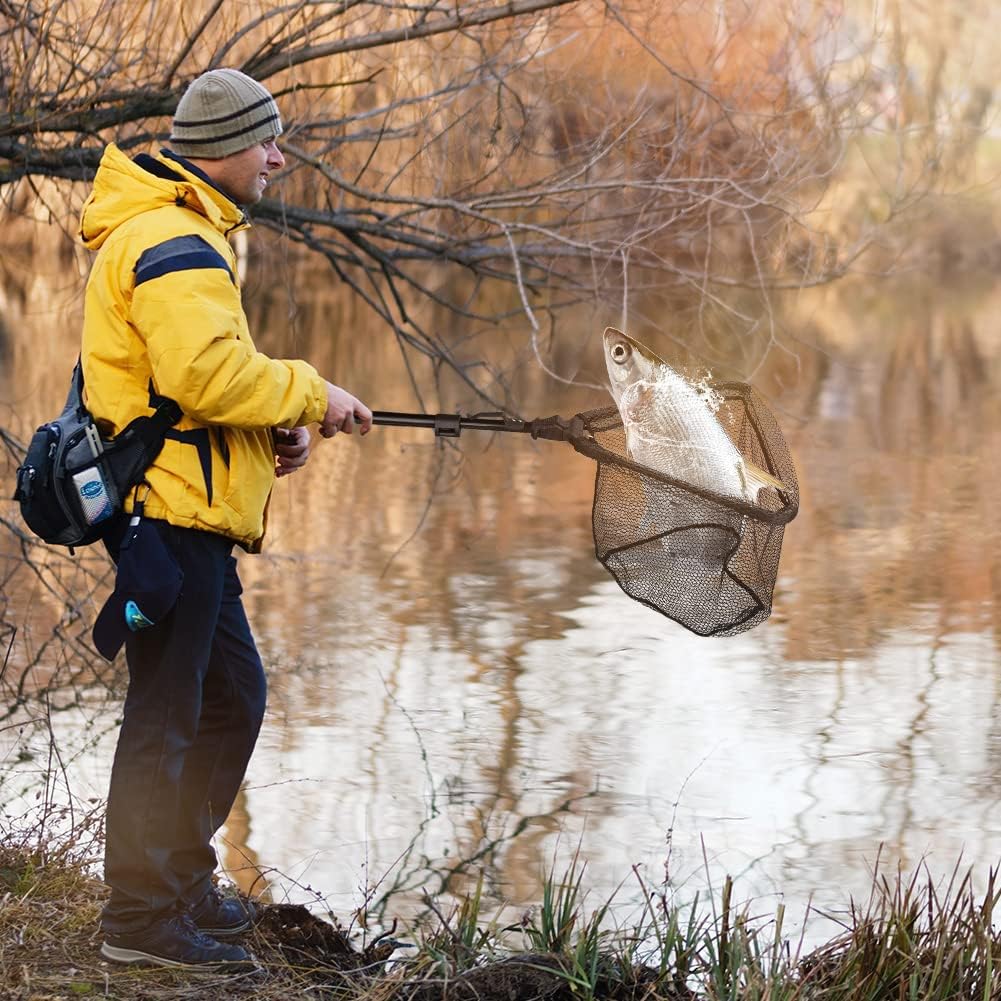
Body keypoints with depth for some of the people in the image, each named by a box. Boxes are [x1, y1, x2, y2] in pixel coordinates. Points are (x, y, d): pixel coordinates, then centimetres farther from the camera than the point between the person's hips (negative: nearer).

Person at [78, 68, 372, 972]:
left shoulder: (190, 234, 20)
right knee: (167, 712, -6)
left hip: (190, 514, 11)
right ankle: (142, 917, 1)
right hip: (170, 512, -11)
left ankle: (182, 878, 29)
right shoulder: (172, 243, -16)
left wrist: (277, 421, 8)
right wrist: (307, 394, -14)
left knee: (233, 694, 19)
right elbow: (205, 372, -27)